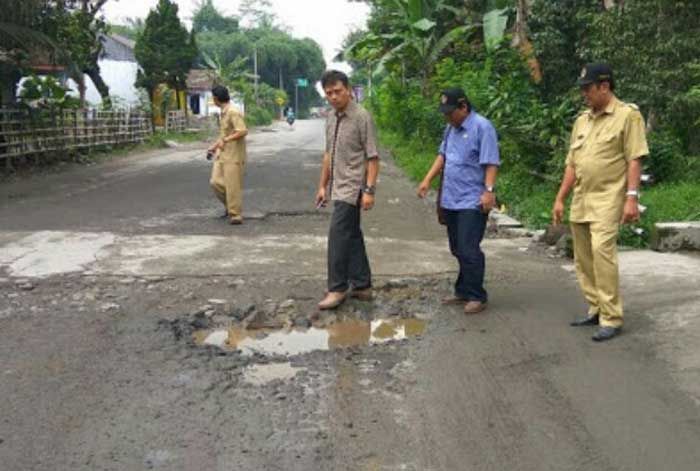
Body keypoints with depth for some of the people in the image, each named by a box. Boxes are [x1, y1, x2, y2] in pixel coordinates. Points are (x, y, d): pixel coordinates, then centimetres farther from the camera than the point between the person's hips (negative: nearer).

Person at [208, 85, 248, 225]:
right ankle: (230, 206, 22)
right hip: (222, 154, 9)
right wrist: (215, 145, 22)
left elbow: (243, 131, -26)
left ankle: (236, 215, 6)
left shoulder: (233, 113, -16)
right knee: (216, 182, 5)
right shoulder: (223, 113, 13)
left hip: (234, 156, -9)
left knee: (233, 186, -4)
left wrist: (225, 140, -23)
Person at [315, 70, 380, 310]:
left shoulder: (361, 117, -12)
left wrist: (369, 190, -18)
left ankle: (337, 288, 1)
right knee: (352, 236, 12)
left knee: (338, 236, -9)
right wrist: (323, 186, 18)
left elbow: (372, 157, -14)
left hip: (352, 187, -8)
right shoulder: (331, 119, 10)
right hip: (338, 187, 8)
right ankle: (362, 286, 22)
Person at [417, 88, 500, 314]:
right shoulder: (451, 128, 14)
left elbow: (491, 162, -16)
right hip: (451, 200, 8)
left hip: (472, 202, -8)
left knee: (468, 251, -8)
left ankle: (476, 296, 2)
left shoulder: (482, 127, -11)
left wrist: (489, 190, -23)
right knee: (458, 250, 14)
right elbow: (442, 155, 20)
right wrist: (427, 180, 13)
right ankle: (463, 291, 25)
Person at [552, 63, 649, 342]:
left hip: (607, 200, -7)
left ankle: (611, 319, -11)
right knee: (583, 259, 9)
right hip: (579, 201, 7)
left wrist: (632, 197, -17)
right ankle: (595, 309, 22)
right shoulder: (582, 120, 15)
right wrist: (560, 199, 13)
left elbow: (634, 160, -9)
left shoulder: (628, 115, -4)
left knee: (602, 251, -19)